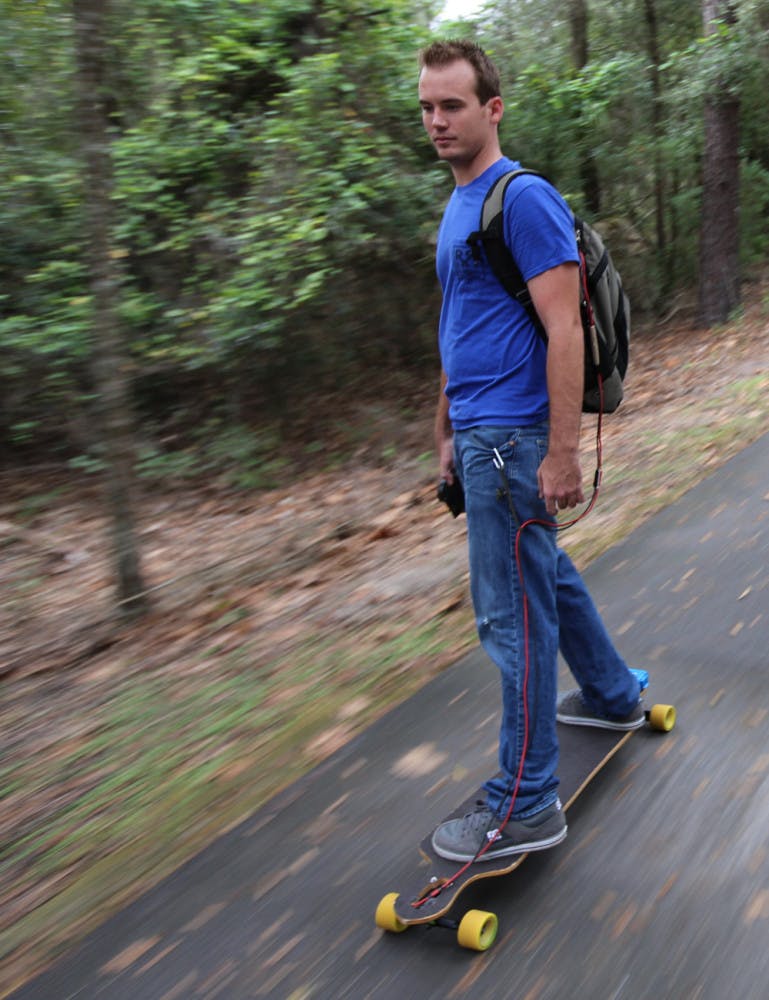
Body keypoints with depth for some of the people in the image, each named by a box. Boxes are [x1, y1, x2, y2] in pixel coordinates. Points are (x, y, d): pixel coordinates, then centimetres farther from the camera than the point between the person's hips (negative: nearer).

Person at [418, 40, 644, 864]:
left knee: (511, 612, -4)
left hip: (513, 439, -10)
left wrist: (562, 453, -22)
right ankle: (613, 697, 43)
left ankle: (526, 805, 8)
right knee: (545, 574, 22)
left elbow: (563, 328, -19)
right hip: (482, 436, 10)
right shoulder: (458, 207, 17)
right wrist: (448, 433, 22)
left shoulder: (523, 198, -12)